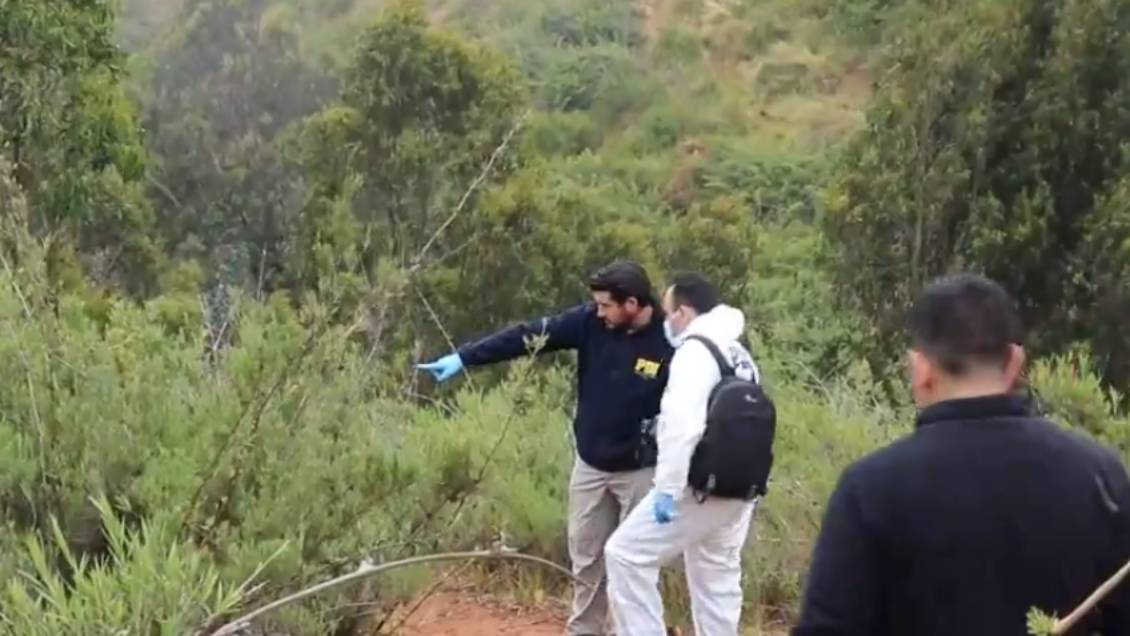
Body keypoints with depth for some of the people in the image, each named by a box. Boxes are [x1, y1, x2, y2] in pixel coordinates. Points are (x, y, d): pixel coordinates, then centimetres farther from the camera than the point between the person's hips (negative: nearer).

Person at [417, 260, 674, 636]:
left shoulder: (669, 343, -19)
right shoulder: (590, 322, -9)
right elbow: (527, 335, -11)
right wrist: (463, 357, -16)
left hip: (639, 471, -4)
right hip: (590, 464, 5)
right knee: (586, 557, 15)